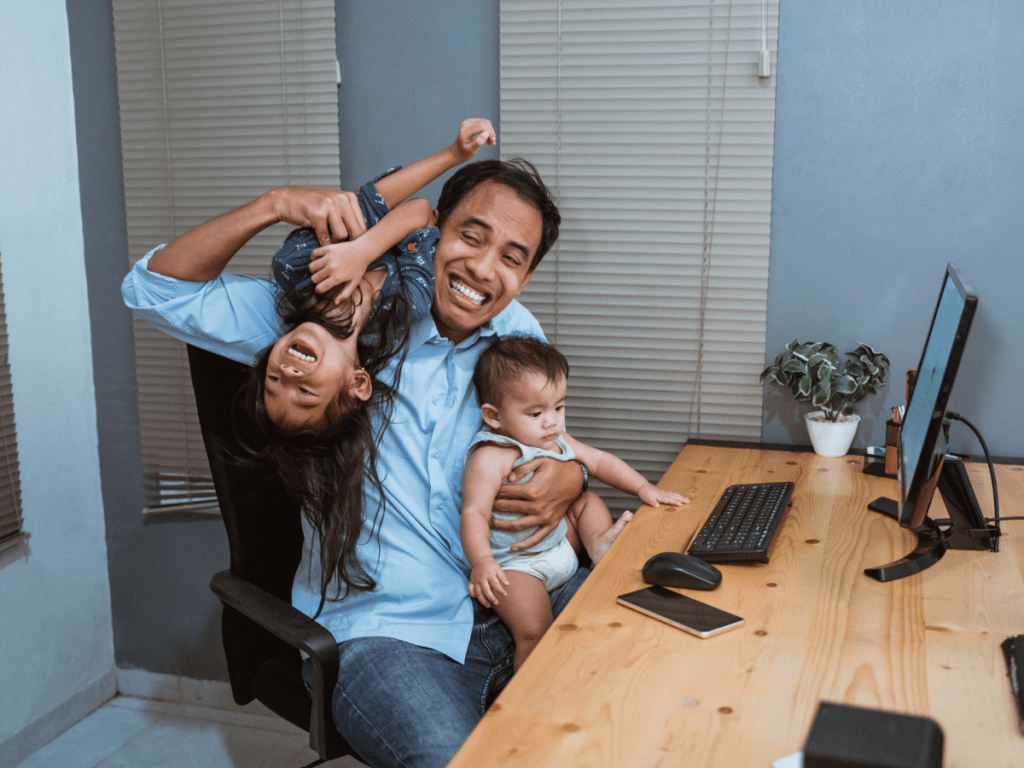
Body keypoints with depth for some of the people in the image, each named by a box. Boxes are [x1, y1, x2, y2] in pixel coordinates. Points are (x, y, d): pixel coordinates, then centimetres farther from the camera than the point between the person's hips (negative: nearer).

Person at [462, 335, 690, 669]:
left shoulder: (556, 441, 4)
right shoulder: (491, 458, -23)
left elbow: (598, 461, 15)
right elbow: (474, 513, -28)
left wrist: (642, 487, 4)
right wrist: (481, 561, -43)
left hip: (559, 542, 8)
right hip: (515, 564, -8)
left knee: (587, 501, 16)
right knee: (534, 632, -26)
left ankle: (600, 542, -3)